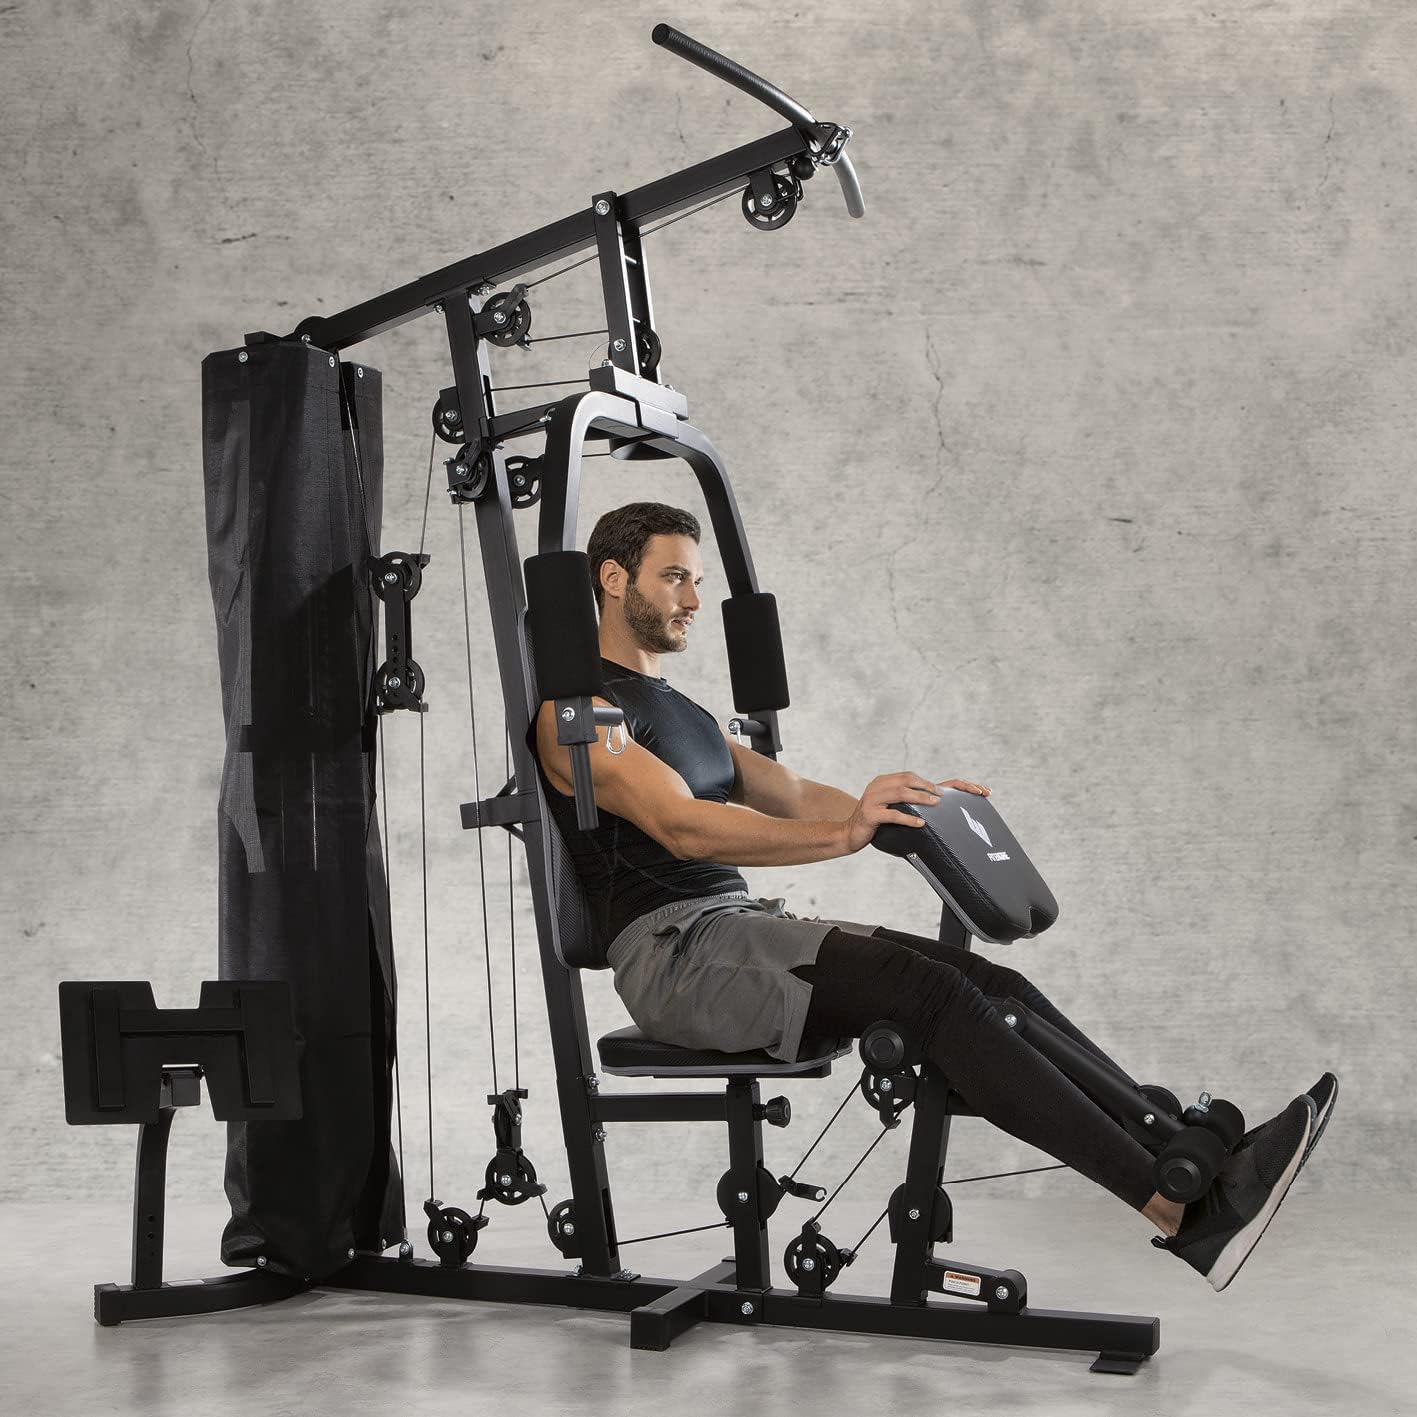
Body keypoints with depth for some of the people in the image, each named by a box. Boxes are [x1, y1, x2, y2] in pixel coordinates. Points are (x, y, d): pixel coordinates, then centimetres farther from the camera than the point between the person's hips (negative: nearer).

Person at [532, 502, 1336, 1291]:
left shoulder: (681, 711, 24)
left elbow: (786, 792, 19)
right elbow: (683, 827, -22)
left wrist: (891, 808, 1)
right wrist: (843, 836, -35)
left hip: (746, 930, 9)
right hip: (676, 955, -9)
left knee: (990, 984, -8)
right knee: (932, 994, -26)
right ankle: (1179, 1205, -33)